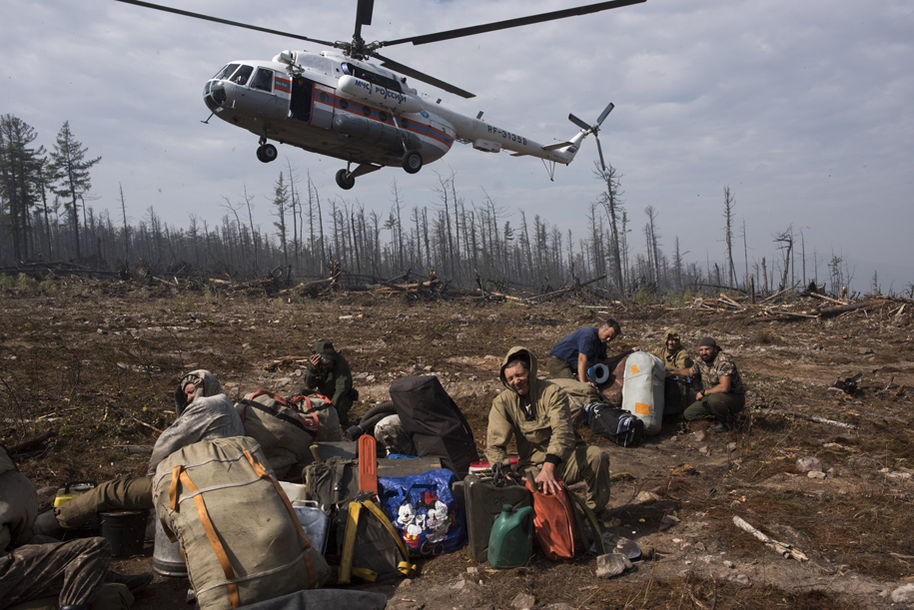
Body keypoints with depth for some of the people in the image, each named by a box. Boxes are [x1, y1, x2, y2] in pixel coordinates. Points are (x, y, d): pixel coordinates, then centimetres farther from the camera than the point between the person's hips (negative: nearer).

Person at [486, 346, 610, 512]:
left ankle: (594, 512, -6)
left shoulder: (552, 392, -9)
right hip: (532, 465, 1)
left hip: (564, 458, -1)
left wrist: (549, 467, -41)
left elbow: (562, 431, -24)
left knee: (596, 456, -29)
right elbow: (494, 446, -6)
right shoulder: (502, 403, -1)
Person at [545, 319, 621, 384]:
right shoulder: (588, 334, -24)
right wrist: (583, 382, -36)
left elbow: (599, 361, 12)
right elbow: (582, 358, -31)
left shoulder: (602, 342, 7)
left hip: (573, 366, 10)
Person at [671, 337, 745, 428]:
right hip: (712, 397, 7)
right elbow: (690, 371, 23)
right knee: (687, 415, -1)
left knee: (714, 399, -39)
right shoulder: (701, 360, -1)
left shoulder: (724, 360, -25)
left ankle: (726, 421, -10)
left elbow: (724, 387, -35)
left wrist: (704, 392, -22)